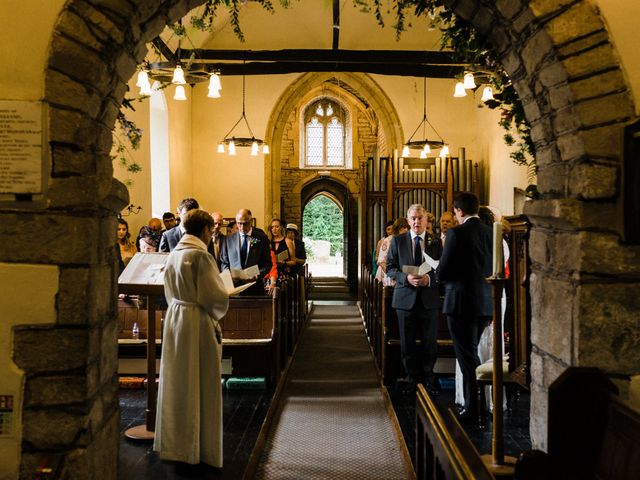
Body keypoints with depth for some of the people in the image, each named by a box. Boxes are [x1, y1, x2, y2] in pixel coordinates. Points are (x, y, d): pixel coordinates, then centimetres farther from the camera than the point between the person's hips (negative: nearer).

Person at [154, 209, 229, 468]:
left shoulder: (174, 253, 6)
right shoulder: (200, 255, -17)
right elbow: (215, 296, -18)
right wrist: (217, 313, 2)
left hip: (175, 318, 8)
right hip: (198, 323, -8)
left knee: (177, 381, 16)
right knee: (200, 385, 3)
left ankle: (174, 442, 27)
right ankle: (198, 447, 13)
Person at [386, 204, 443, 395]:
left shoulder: (436, 242, 5)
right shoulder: (398, 241, 4)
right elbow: (390, 268, 1)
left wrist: (429, 278, -16)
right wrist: (406, 277, -15)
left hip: (429, 298, 0)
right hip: (405, 298, 0)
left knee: (430, 342, 6)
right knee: (407, 342, 7)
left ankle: (428, 377, 22)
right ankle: (411, 377, 22)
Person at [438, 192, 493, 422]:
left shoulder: (456, 233, -14)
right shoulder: (491, 233, 5)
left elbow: (443, 273, -15)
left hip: (462, 302, -7)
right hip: (486, 303, 7)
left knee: (467, 357, 2)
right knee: (471, 354, 20)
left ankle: (473, 410, 8)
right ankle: (476, 404, 29)